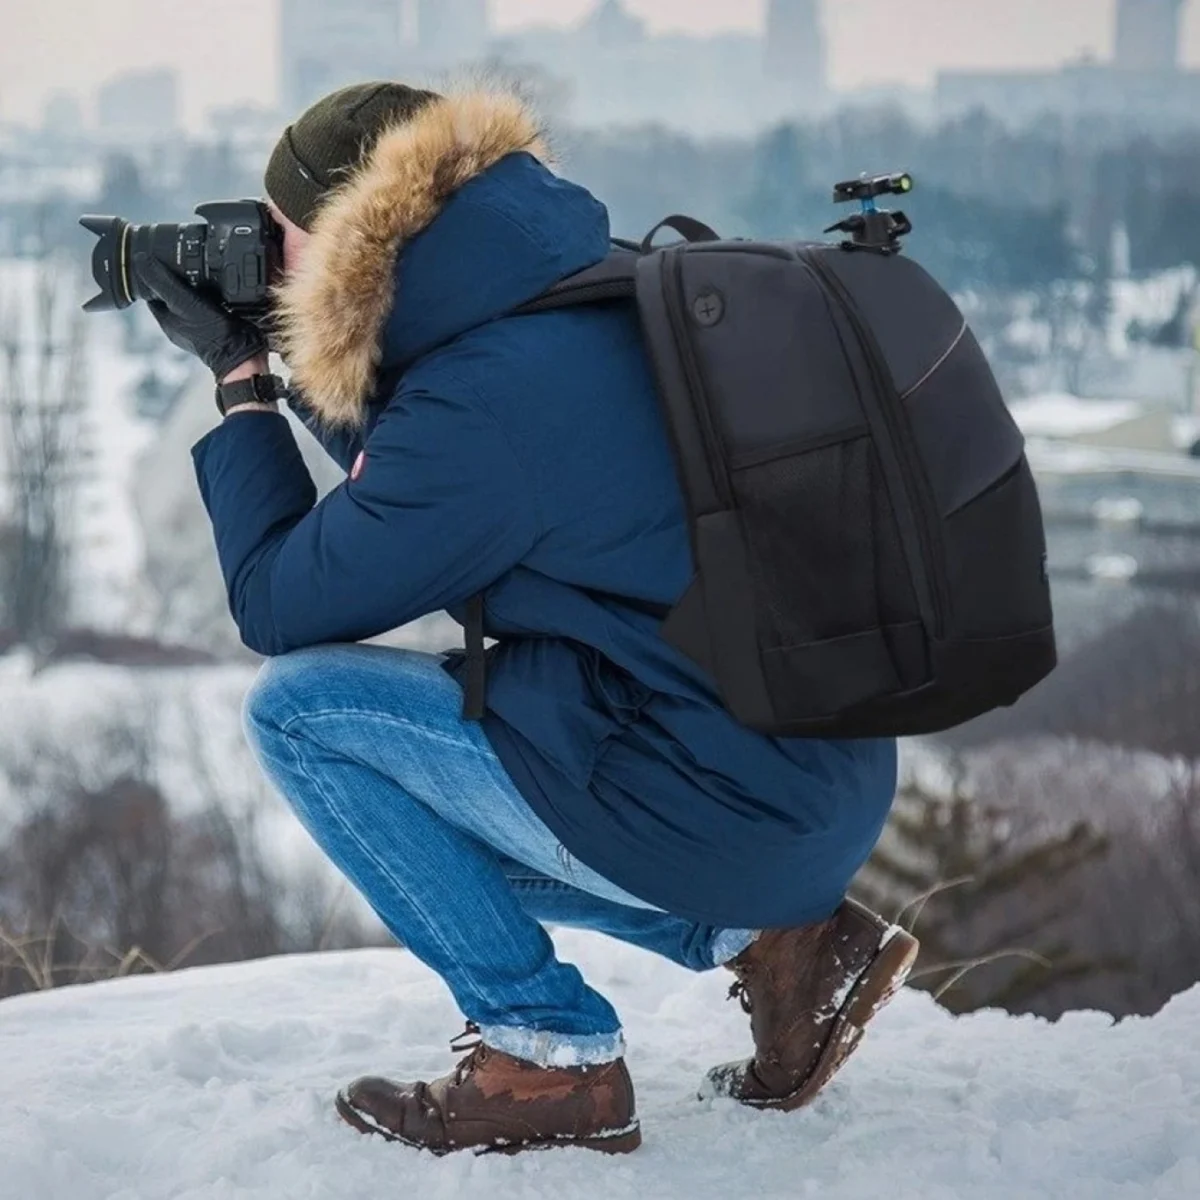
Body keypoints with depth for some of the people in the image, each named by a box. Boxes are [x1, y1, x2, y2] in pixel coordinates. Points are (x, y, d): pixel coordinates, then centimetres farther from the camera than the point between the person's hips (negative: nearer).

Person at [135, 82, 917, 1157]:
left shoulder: (483, 400, -19)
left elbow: (278, 606, -6)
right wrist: (296, 368, 17)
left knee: (298, 707, -3)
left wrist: (240, 382, 4)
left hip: (718, 817, -9)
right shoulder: (607, 293, 9)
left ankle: (547, 1057, 0)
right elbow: (412, 495, 25)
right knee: (434, 799, 27)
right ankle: (772, 937, 15)